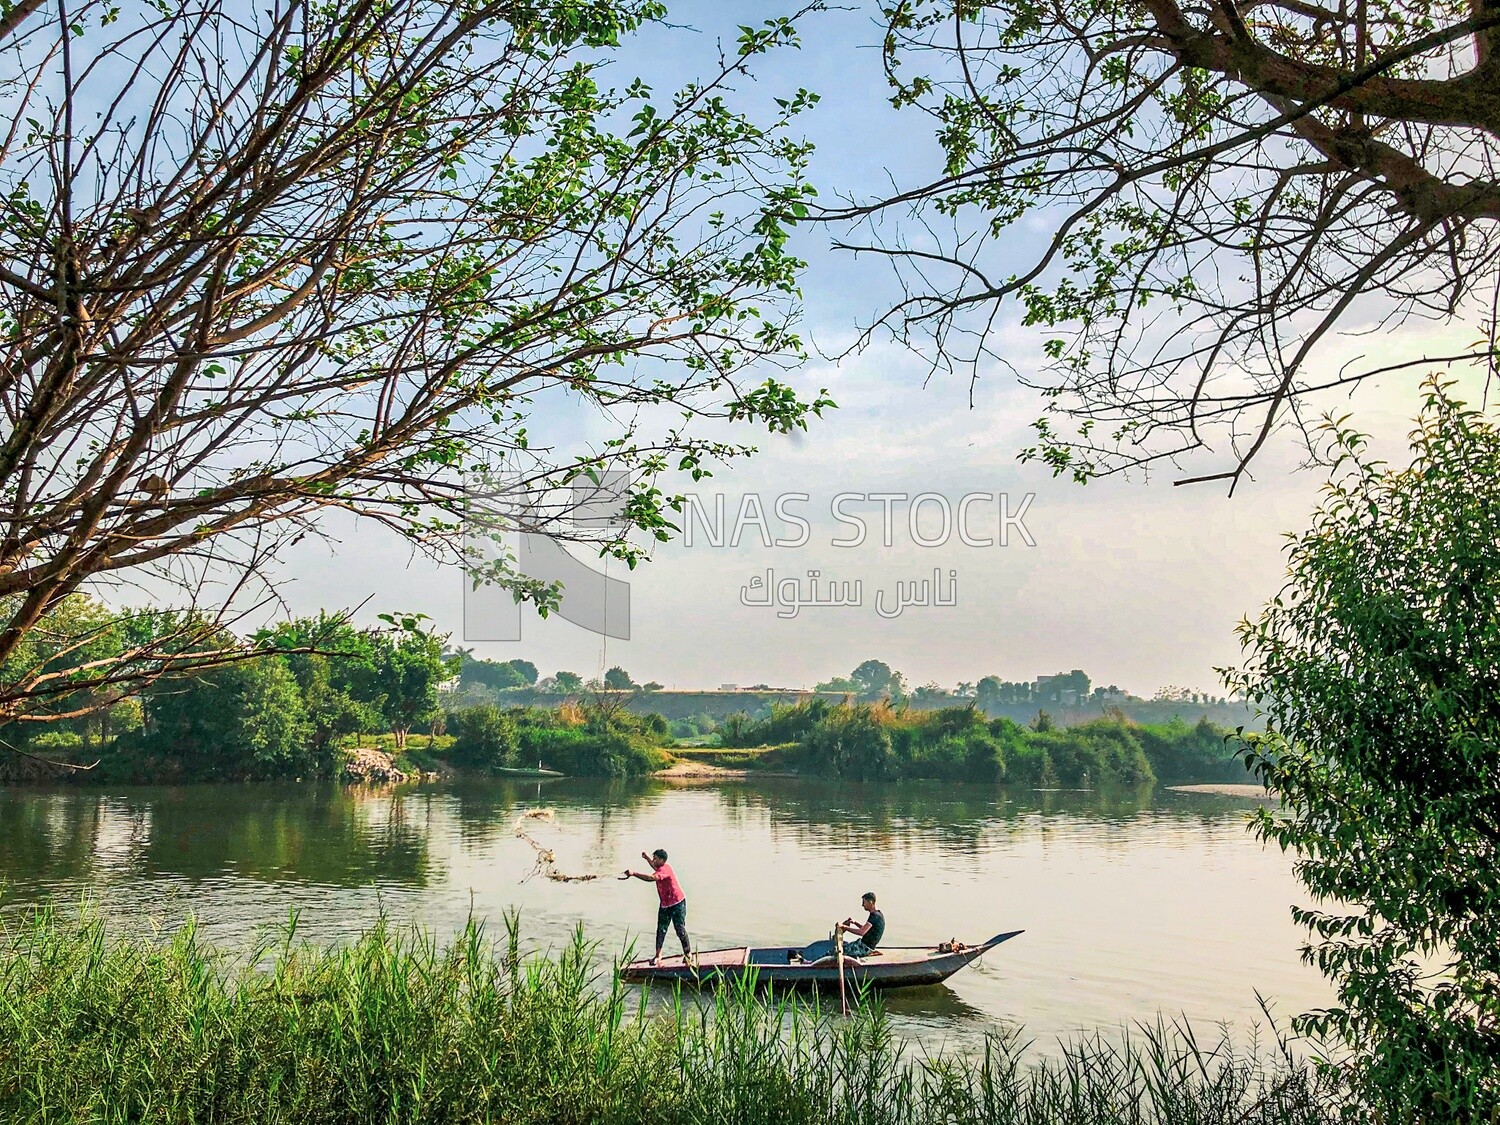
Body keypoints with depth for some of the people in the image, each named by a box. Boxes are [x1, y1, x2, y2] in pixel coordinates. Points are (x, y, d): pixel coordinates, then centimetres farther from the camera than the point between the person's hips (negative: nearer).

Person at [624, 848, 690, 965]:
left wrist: (634, 873, -45)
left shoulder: (665, 869, -24)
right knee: (661, 929, 1)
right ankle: (658, 955, 2)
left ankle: (687, 953, 14)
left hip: (677, 903, -9)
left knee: (680, 929, -1)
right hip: (664, 904, 9)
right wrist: (647, 858, 20)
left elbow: (651, 877, -42)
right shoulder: (661, 868, 6)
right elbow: (656, 869, 34)